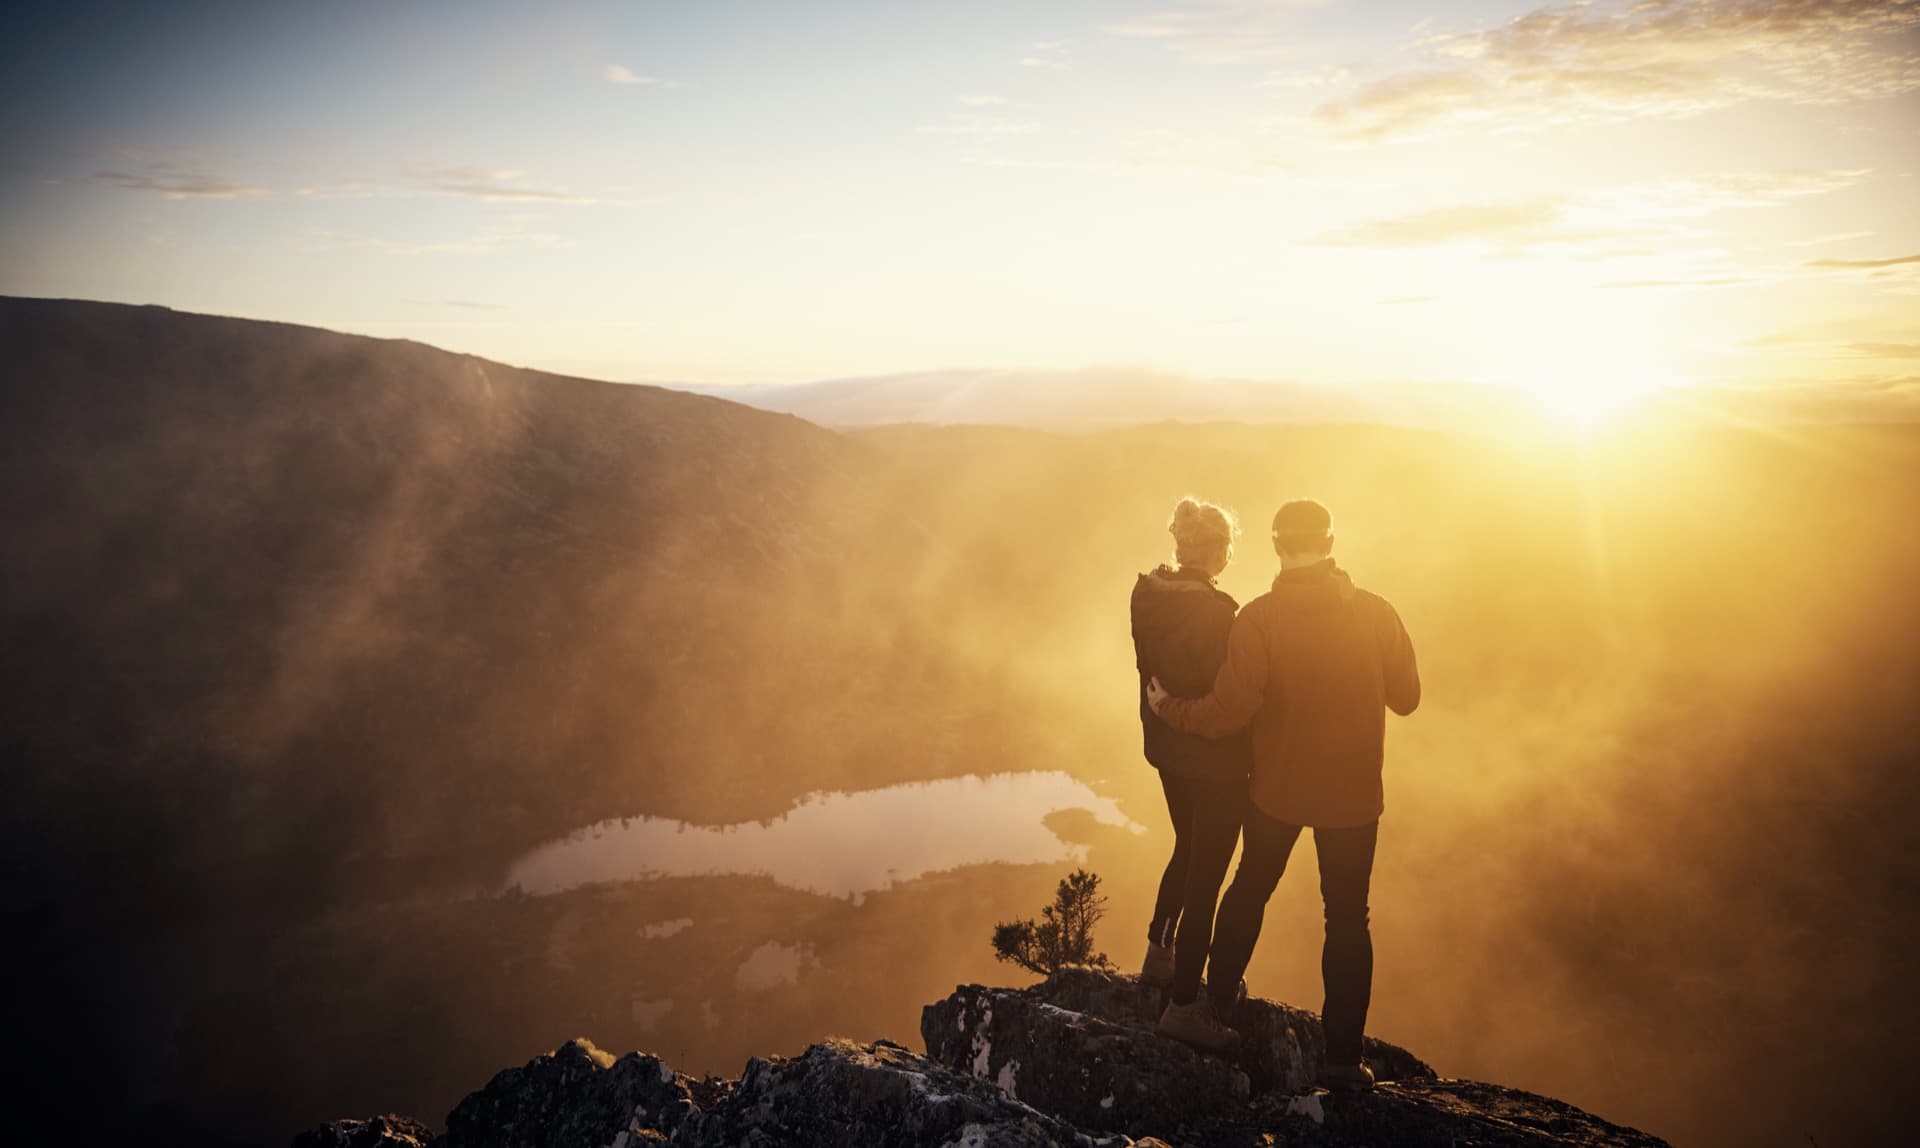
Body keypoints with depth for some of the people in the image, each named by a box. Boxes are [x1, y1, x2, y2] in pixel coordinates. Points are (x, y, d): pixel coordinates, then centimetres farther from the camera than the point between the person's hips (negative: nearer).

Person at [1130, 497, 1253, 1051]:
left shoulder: (1146, 594, -4)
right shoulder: (1216, 611, -25)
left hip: (1166, 746, 8)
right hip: (1214, 760, -8)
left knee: (1188, 849, 28)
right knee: (1205, 876, 4)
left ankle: (1158, 953, 43)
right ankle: (1183, 1004, 14)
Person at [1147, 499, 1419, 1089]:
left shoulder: (1259, 619, -17)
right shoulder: (1375, 613, -11)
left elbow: (1229, 712, -22)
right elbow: (1406, 697, 0)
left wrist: (1167, 707, -6)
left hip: (1277, 788, 0)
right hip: (1353, 795, 0)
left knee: (1248, 891, 22)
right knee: (1347, 918, 11)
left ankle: (1214, 1007, 35)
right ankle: (1342, 1057, 13)